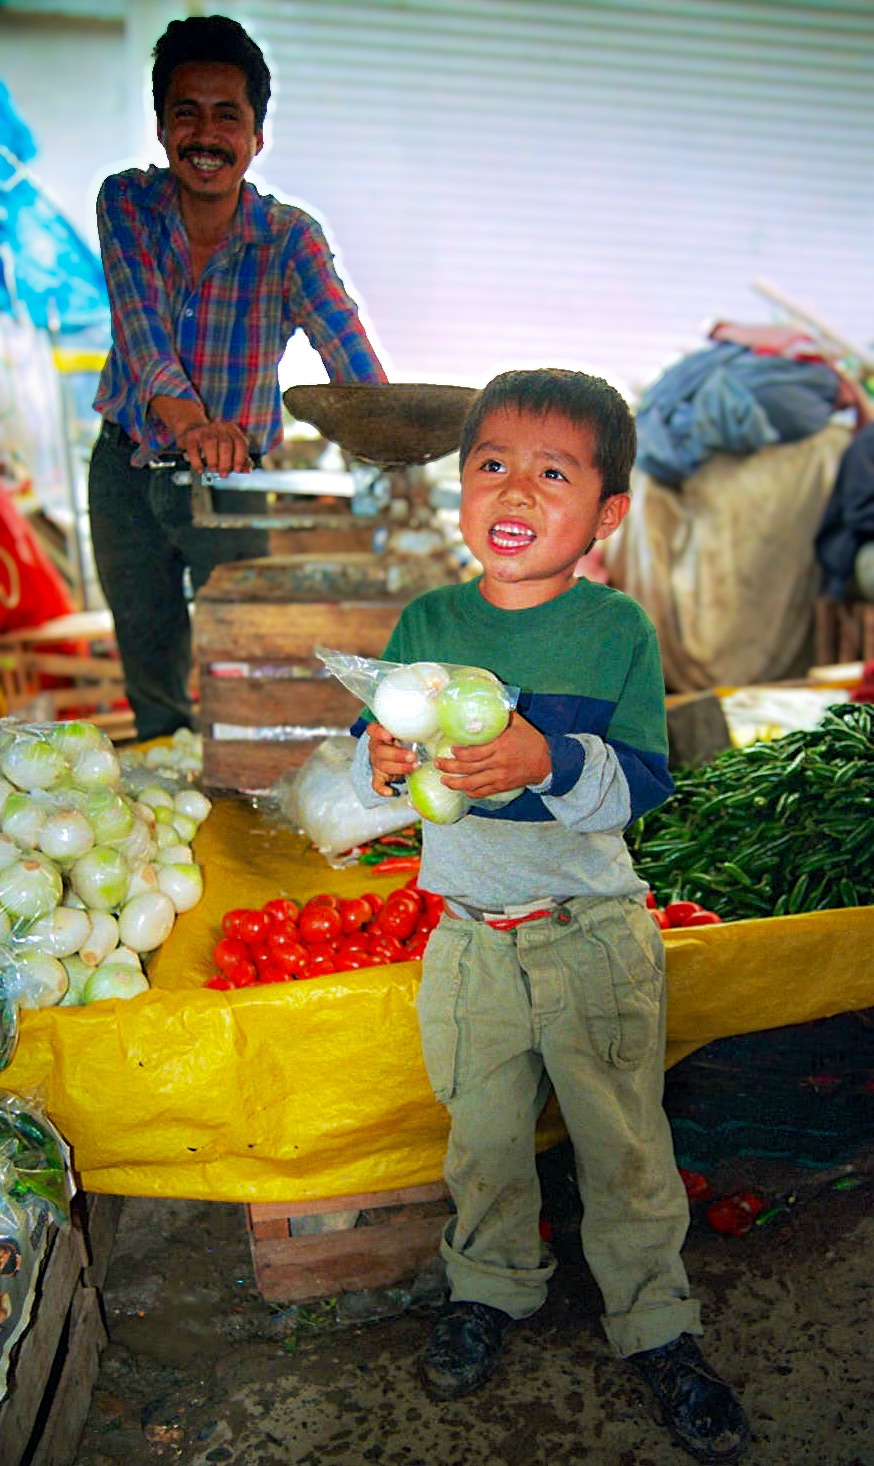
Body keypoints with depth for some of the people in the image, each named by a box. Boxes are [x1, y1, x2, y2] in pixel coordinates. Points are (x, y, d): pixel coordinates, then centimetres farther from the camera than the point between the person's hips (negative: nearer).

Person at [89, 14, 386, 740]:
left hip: (235, 477, -2)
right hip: (125, 469, 2)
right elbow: (143, 332, -26)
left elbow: (354, 366, -29)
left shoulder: (289, 238, -13)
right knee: (151, 677, 13)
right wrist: (190, 422, -46)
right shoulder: (126, 203, -9)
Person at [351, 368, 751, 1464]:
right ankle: (489, 1286, 46)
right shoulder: (425, 622, -1)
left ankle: (654, 1323, 36)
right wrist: (381, 762, -21)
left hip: (595, 937, -2)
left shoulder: (617, 629, -8)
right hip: (469, 938, 2)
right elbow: (370, 758, 2)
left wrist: (548, 761, -31)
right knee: (483, 1138, 19)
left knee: (624, 1146, 12)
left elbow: (643, 781, -14)